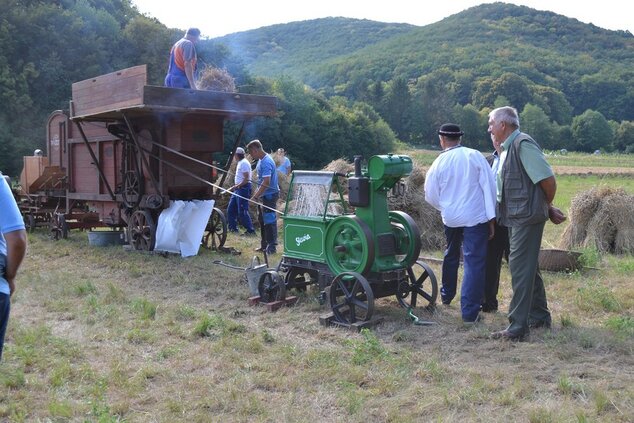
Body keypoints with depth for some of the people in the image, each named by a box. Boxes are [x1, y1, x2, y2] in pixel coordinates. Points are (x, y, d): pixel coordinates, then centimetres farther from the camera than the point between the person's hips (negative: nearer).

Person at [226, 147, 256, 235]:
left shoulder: (244, 163, -15)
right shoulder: (240, 163, 17)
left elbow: (246, 179, -21)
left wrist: (236, 186, -20)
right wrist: (234, 187, 19)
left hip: (243, 188, -11)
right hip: (238, 189, 11)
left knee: (242, 211, -10)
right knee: (231, 208, 13)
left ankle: (250, 230, -6)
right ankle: (233, 228, 21)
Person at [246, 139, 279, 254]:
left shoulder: (266, 162, -22)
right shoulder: (261, 160, 10)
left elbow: (266, 182, -28)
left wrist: (256, 196, -26)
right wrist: (257, 193, 20)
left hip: (269, 195, -11)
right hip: (263, 195, 11)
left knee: (269, 221, -5)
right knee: (262, 221, 16)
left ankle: (271, 247, 1)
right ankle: (264, 245, 26)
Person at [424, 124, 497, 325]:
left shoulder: (438, 163, -2)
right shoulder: (474, 156, -6)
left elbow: (431, 195, 5)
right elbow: (489, 186, -8)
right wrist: (491, 217, -2)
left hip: (450, 218, 3)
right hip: (475, 217, -3)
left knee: (451, 256, 25)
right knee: (474, 263, -2)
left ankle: (446, 296, 40)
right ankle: (469, 312, -6)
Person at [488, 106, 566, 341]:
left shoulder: (523, 144, -15)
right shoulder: (508, 149, 14)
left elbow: (548, 180, -18)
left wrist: (546, 207, -1)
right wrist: (549, 210, 13)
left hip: (527, 217, -10)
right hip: (517, 217, 10)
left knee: (521, 269, -7)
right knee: (529, 268, 17)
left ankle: (517, 328, -2)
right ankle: (540, 318, 29)